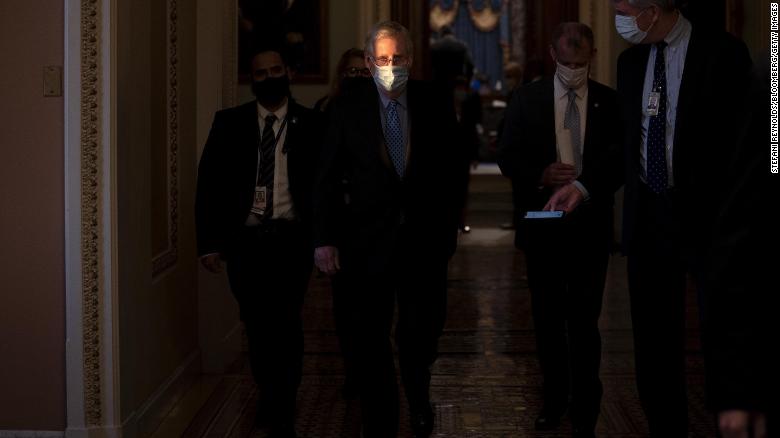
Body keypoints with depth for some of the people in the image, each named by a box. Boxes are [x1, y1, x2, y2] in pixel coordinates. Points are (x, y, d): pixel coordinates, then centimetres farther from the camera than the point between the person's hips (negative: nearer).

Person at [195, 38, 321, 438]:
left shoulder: (310, 125, 3)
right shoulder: (229, 123, 6)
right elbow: (209, 184, 4)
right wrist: (208, 242, -2)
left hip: (291, 239, -2)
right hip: (244, 240, 2)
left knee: (284, 324, -11)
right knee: (257, 327, 10)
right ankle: (269, 399, 31)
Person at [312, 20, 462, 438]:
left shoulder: (434, 103, 0)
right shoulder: (347, 107, -3)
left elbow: (450, 169, 6)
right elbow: (328, 177, -2)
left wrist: (449, 225, 4)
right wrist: (324, 238, -7)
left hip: (424, 236, 1)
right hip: (368, 240, 0)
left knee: (423, 331, 7)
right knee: (370, 341, 5)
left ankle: (418, 395, 39)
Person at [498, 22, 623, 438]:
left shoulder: (610, 102, -1)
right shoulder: (527, 98, 1)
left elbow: (618, 158, -10)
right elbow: (508, 157, 1)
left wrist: (583, 187, -29)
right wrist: (541, 174, -19)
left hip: (590, 227, -2)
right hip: (542, 225, 2)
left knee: (584, 322, -1)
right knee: (547, 319, 13)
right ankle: (555, 398, 29)